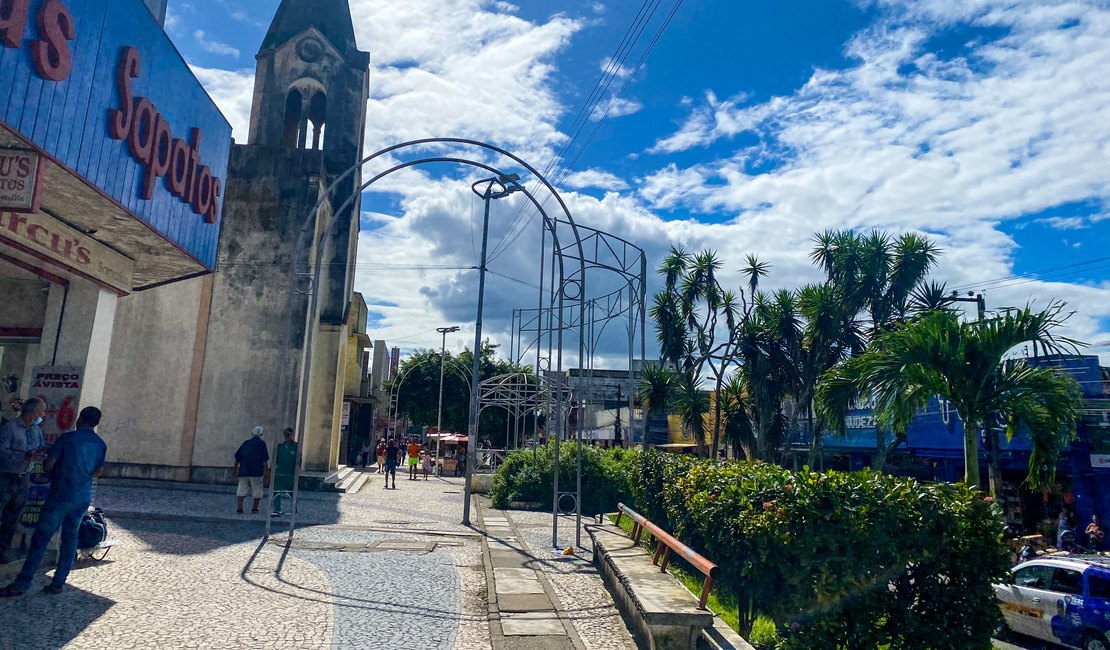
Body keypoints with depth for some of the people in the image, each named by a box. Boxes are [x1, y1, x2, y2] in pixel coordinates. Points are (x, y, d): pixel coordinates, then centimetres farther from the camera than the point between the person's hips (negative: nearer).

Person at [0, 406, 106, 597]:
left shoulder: (67, 438, -8)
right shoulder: (101, 445, 5)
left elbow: (49, 463, -6)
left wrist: (55, 476, 14)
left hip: (60, 496, -4)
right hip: (83, 498, 4)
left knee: (40, 538, 1)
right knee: (70, 538, 10)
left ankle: (22, 583, 3)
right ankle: (58, 583, 13)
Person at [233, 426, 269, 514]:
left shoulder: (246, 443, 10)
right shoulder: (262, 443, -3)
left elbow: (238, 457, 12)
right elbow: (265, 459, -9)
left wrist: (235, 468, 21)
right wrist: (266, 470, -6)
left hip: (244, 471, 4)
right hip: (256, 472, -4)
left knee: (242, 489, 7)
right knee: (257, 491, 5)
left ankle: (239, 508, 0)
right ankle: (255, 508, 3)